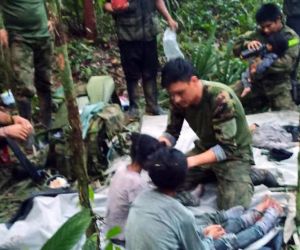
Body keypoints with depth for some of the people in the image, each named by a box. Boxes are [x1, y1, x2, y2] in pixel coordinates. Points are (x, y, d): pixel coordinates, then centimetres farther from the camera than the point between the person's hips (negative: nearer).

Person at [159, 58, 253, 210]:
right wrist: (162, 142, -27)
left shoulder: (220, 98, -32)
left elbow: (227, 147, -32)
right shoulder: (179, 99, -13)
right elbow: (172, 132, -3)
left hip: (234, 153, -6)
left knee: (233, 208, -23)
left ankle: (243, 177, 7)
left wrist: (192, 161, -44)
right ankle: (214, 175, 11)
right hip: (205, 148, 6)